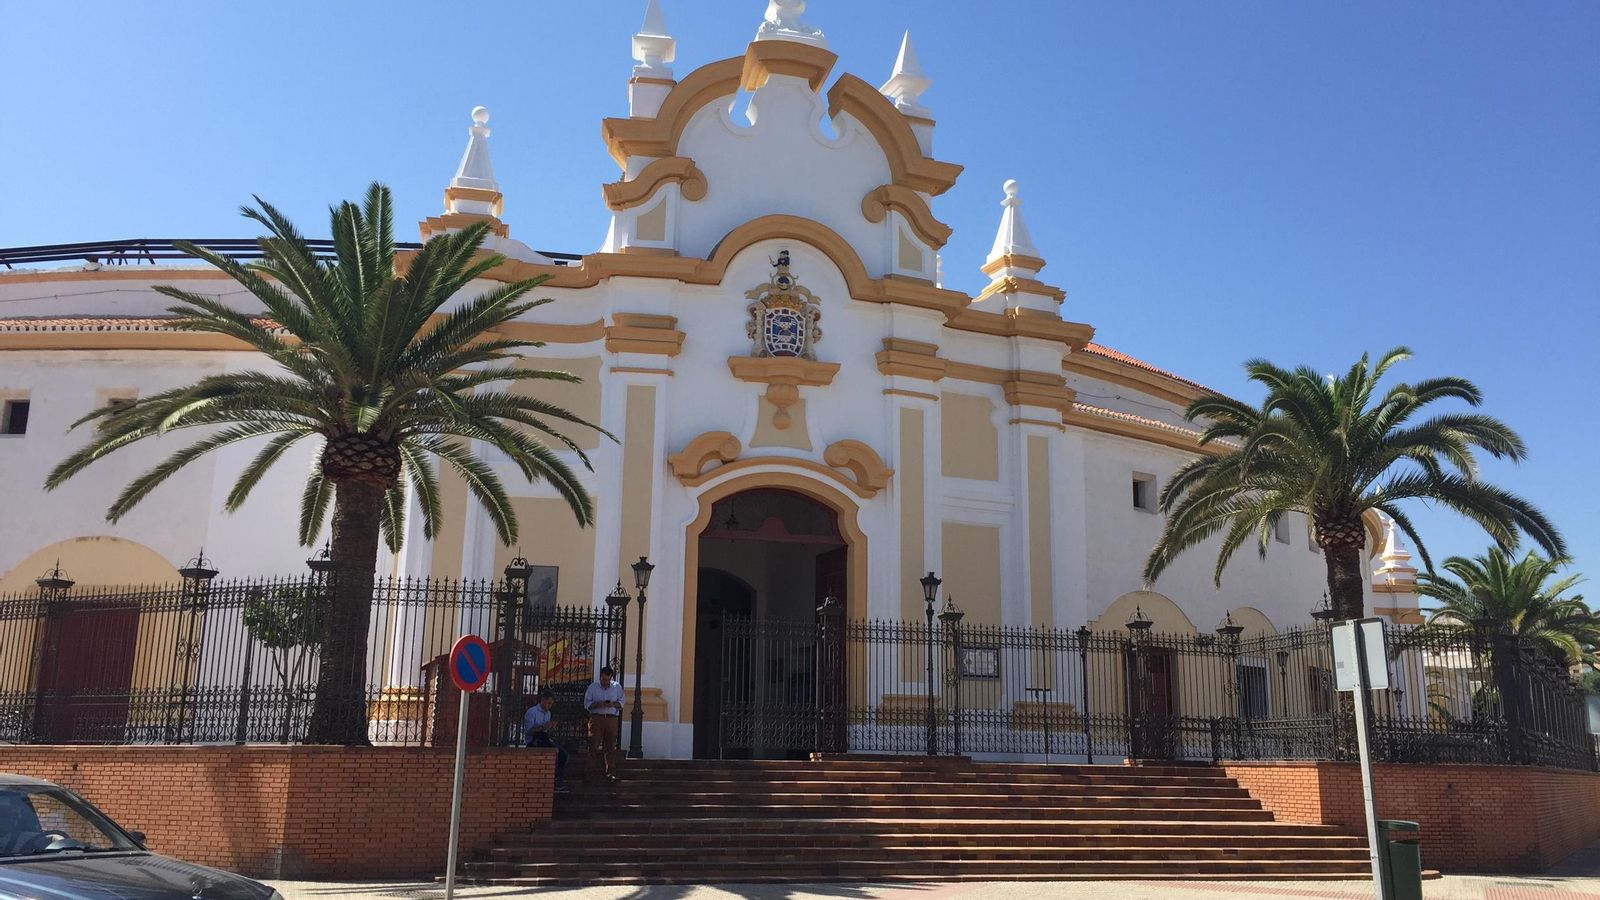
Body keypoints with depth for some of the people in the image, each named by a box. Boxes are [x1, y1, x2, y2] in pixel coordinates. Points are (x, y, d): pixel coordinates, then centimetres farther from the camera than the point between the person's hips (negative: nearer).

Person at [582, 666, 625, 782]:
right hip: (596, 718, -1)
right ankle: (593, 771, -2)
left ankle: (611, 772, 1)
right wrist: (598, 704, -12)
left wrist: (613, 704, -10)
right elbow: (586, 703, 5)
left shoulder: (617, 687, 12)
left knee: (611, 746, -1)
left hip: (612, 719, 1)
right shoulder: (593, 686, 8)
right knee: (594, 745, -6)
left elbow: (621, 703, 11)